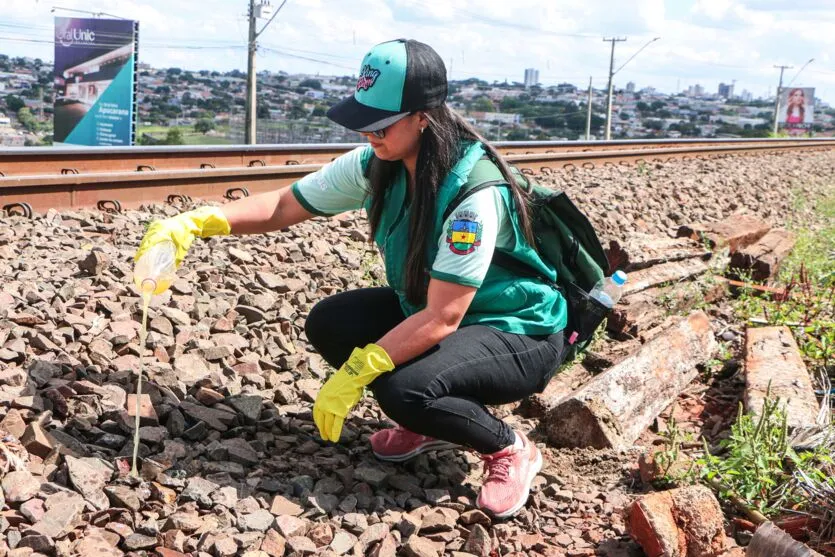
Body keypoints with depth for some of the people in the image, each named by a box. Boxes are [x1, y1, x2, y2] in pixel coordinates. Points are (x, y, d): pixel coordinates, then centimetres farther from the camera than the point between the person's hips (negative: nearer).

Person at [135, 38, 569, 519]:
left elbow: (441, 320, -33)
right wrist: (193, 222, -16)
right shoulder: (375, 165, -11)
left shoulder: (475, 192, -32)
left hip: (521, 333, -7)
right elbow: (284, 206, -3)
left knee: (405, 389, -32)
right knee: (329, 324, -8)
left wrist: (352, 375, -32)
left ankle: (510, 448, -3)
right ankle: (432, 422, 8)